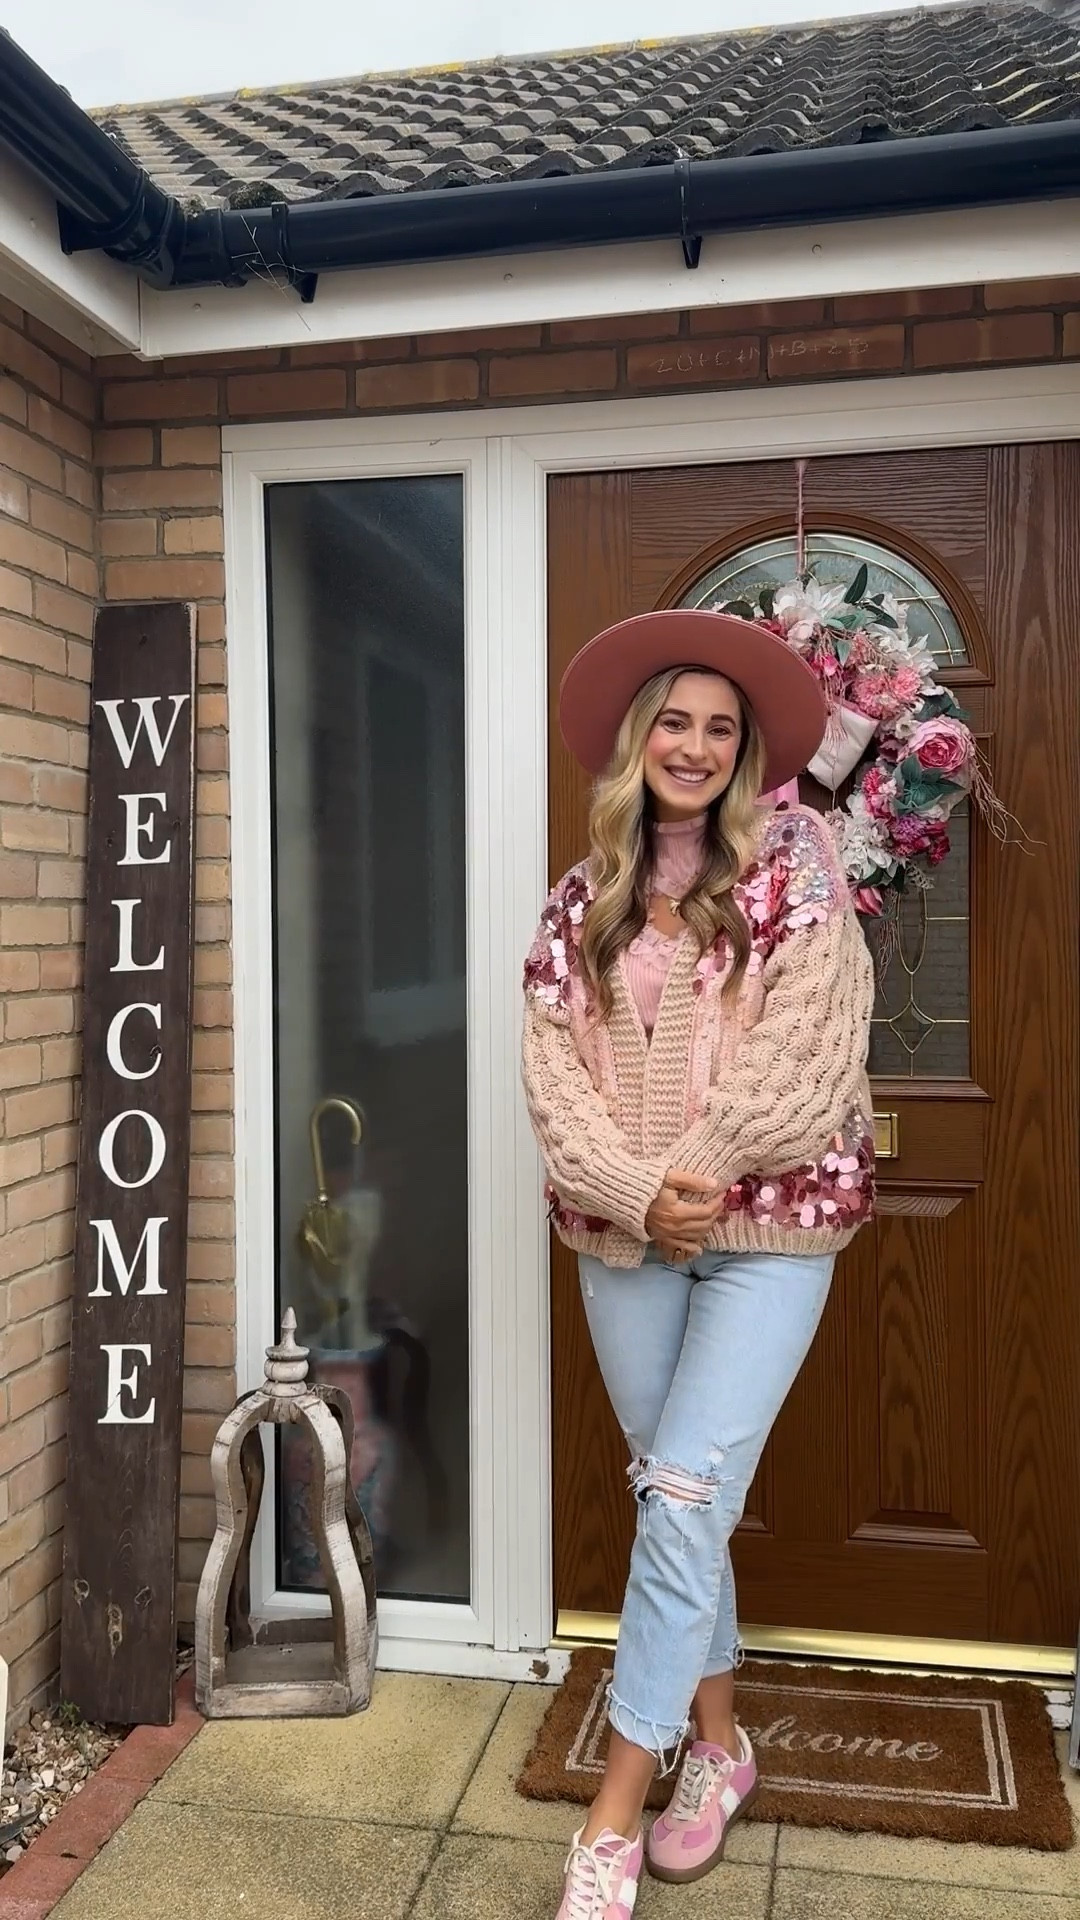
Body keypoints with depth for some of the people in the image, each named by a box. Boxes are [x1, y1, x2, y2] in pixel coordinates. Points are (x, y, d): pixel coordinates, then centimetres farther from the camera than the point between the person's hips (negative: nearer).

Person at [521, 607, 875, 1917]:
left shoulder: (794, 865, -1)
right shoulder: (585, 901, 8)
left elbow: (806, 1053, -10)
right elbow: (553, 1067, -1)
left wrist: (700, 1173, -13)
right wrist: (633, 1188, -15)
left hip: (767, 1228, -3)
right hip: (621, 1234, 4)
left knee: (684, 1498, -7)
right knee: (673, 1500, 13)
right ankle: (718, 1744, 33)